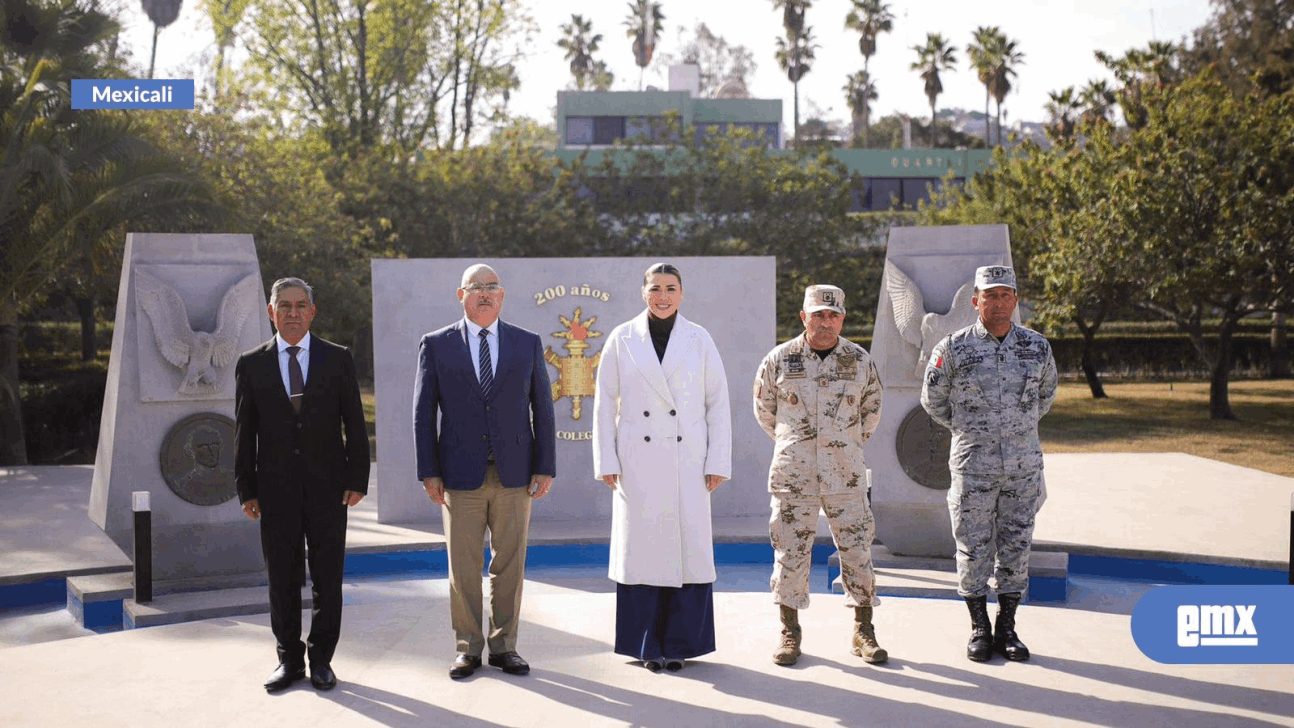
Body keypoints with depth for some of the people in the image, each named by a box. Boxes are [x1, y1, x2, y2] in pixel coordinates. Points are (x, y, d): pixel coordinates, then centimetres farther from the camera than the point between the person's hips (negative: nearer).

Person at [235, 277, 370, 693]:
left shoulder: (338, 359, 3)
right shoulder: (251, 365, 4)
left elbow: (354, 424, 3)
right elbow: (244, 432, 5)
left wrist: (358, 481, -3)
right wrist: (246, 491, 1)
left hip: (327, 487, 0)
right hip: (276, 490, 0)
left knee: (327, 578, 4)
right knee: (282, 579, 5)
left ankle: (321, 659, 15)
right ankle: (289, 660, 17)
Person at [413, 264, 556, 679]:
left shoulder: (528, 344, 7)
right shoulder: (436, 345, 4)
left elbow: (542, 408, 7)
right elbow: (423, 412, 3)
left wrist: (545, 468, 0)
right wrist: (428, 472, -3)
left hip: (515, 474, 1)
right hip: (461, 475, -1)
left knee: (510, 565, 5)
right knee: (463, 567, 3)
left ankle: (504, 646, 17)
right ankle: (468, 648, 14)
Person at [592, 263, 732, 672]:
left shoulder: (699, 340, 5)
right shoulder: (622, 339, 4)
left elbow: (718, 403, 4)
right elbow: (605, 404, 5)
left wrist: (718, 462, -1)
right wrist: (606, 462, -1)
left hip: (687, 461, 0)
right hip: (637, 464, 0)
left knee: (690, 546, -1)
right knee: (641, 547, 1)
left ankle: (680, 643, 12)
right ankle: (648, 646, 11)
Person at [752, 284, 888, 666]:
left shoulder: (860, 360, 3)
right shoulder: (779, 360, -1)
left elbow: (871, 410, 18)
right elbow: (764, 409, 14)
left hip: (846, 477, 1)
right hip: (793, 475, -1)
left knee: (858, 551, 2)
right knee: (790, 552, 2)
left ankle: (863, 632, 14)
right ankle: (790, 633, 15)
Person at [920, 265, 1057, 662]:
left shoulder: (1037, 347, 3)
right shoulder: (953, 348, -5)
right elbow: (933, 400, 8)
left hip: (1024, 465, 2)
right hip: (973, 465, -2)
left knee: (1016, 545, 6)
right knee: (973, 547, 2)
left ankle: (1007, 627, 17)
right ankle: (979, 628, 15)